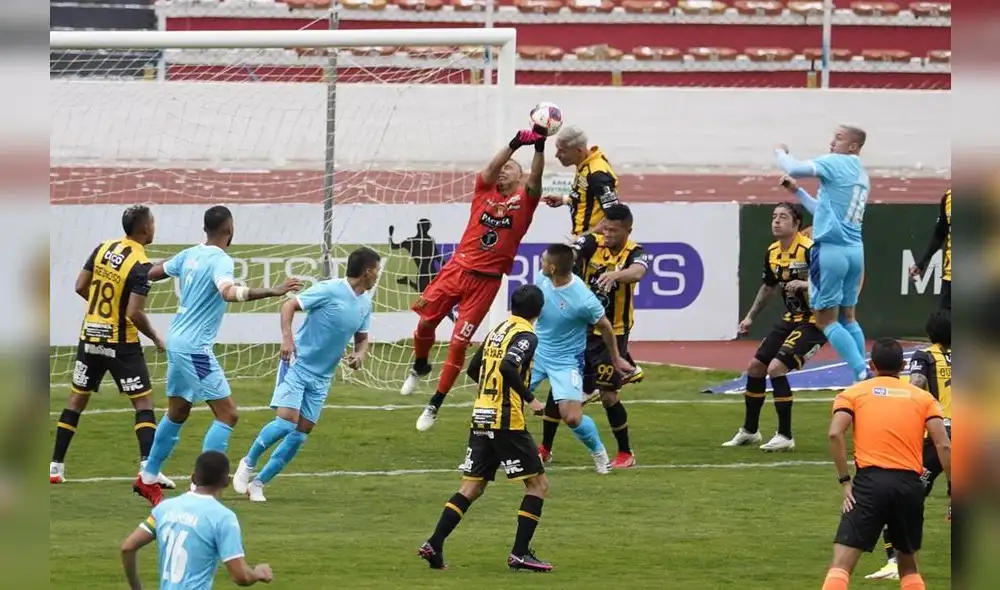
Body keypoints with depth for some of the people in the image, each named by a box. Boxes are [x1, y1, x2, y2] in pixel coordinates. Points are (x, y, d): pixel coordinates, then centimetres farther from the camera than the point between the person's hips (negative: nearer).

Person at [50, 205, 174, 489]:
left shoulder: (103, 248, 1)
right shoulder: (141, 265, -17)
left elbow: (80, 287, 6)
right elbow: (134, 314, -22)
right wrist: (155, 338, -6)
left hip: (90, 336, 6)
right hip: (121, 343, -6)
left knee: (76, 399, 14)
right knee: (143, 402, 0)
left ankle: (56, 466, 15)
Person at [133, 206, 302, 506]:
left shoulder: (190, 255, 7)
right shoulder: (220, 260, -17)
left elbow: (153, 272, 21)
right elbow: (229, 292, -37)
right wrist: (273, 292, -42)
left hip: (178, 341, 9)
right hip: (195, 348, -9)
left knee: (177, 413, 22)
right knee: (227, 415, -5)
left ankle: (147, 479, 31)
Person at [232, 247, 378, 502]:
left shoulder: (365, 303, 7)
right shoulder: (330, 290, -14)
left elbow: (362, 338, 20)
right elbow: (289, 306, -12)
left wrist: (359, 355, -3)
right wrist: (287, 338, -27)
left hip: (321, 376, 7)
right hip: (298, 364, -7)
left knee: (302, 433, 1)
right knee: (287, 421, -20)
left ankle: (258, 483, 10)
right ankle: (248, 463, 5)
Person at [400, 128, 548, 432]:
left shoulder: (524, 200, 0)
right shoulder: (484, 189, 4)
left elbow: (535, 179, -19)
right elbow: (491, 168, -15)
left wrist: (539, 147, -36)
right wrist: (515, 143, -33)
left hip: (485, 281, -2)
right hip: (457, 268, 2)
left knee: (458, 344, -2)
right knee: (425, 322, 4)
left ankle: (434, 406, 10)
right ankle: (419, 367, 37)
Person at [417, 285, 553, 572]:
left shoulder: (497, 331, 15)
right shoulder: (526, 336, -9)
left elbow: (473, 370, 23)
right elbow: (508, 366, -26)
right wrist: (529, 398, -18)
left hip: (481, 417, 8)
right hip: (507, 421, -8)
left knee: (471, 487, 11)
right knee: (538, 484, 2)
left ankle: (434, 546, 1)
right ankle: (520, 553, -3)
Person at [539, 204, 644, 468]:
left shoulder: (634, 253, -15)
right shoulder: (592, 243, -7)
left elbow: (637, 272, -37)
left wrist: (616, 274, -58)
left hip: (613, 334, -3)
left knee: (608, 394, -7)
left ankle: (626, 453, 11)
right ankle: (545, 448, 21)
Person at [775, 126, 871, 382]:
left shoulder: (836, 163, -7)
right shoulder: (862, 176, 18)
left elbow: (793, 169, -18)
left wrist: (781, 152, 2)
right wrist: (797, 192, 27)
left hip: (831, 250, -8)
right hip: (855, 251, 8)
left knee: (826, 320, -4)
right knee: (847, 317, 16)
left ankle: (862, 374, -13)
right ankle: (863, 374, 12)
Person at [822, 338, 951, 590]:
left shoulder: (853, 393, 10)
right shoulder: (923, 398, 14)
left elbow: (835, 434, -7)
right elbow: (943, 446, 3)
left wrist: (845, 481, -3)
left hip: (870, 482, -2)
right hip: (910, 484, 2)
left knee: (841, 564, -7)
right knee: (908, 564, 23)